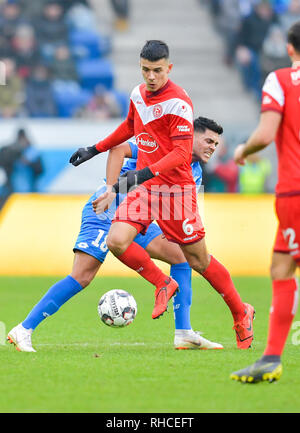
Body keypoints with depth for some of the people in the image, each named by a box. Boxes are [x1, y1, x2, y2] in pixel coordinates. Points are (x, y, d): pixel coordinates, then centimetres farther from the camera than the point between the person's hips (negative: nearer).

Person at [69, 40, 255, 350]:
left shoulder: (179, 103, -16)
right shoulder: (138, 94, 7)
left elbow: (182, 153, -22)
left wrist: (144, 174, -32)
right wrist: (95, 150, 29)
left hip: (175, 190, -6)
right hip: (143, 187, 6)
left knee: (198, 260, 2)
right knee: (116, 241, -17)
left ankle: (241, 314, 23)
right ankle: (162, 284, 7)